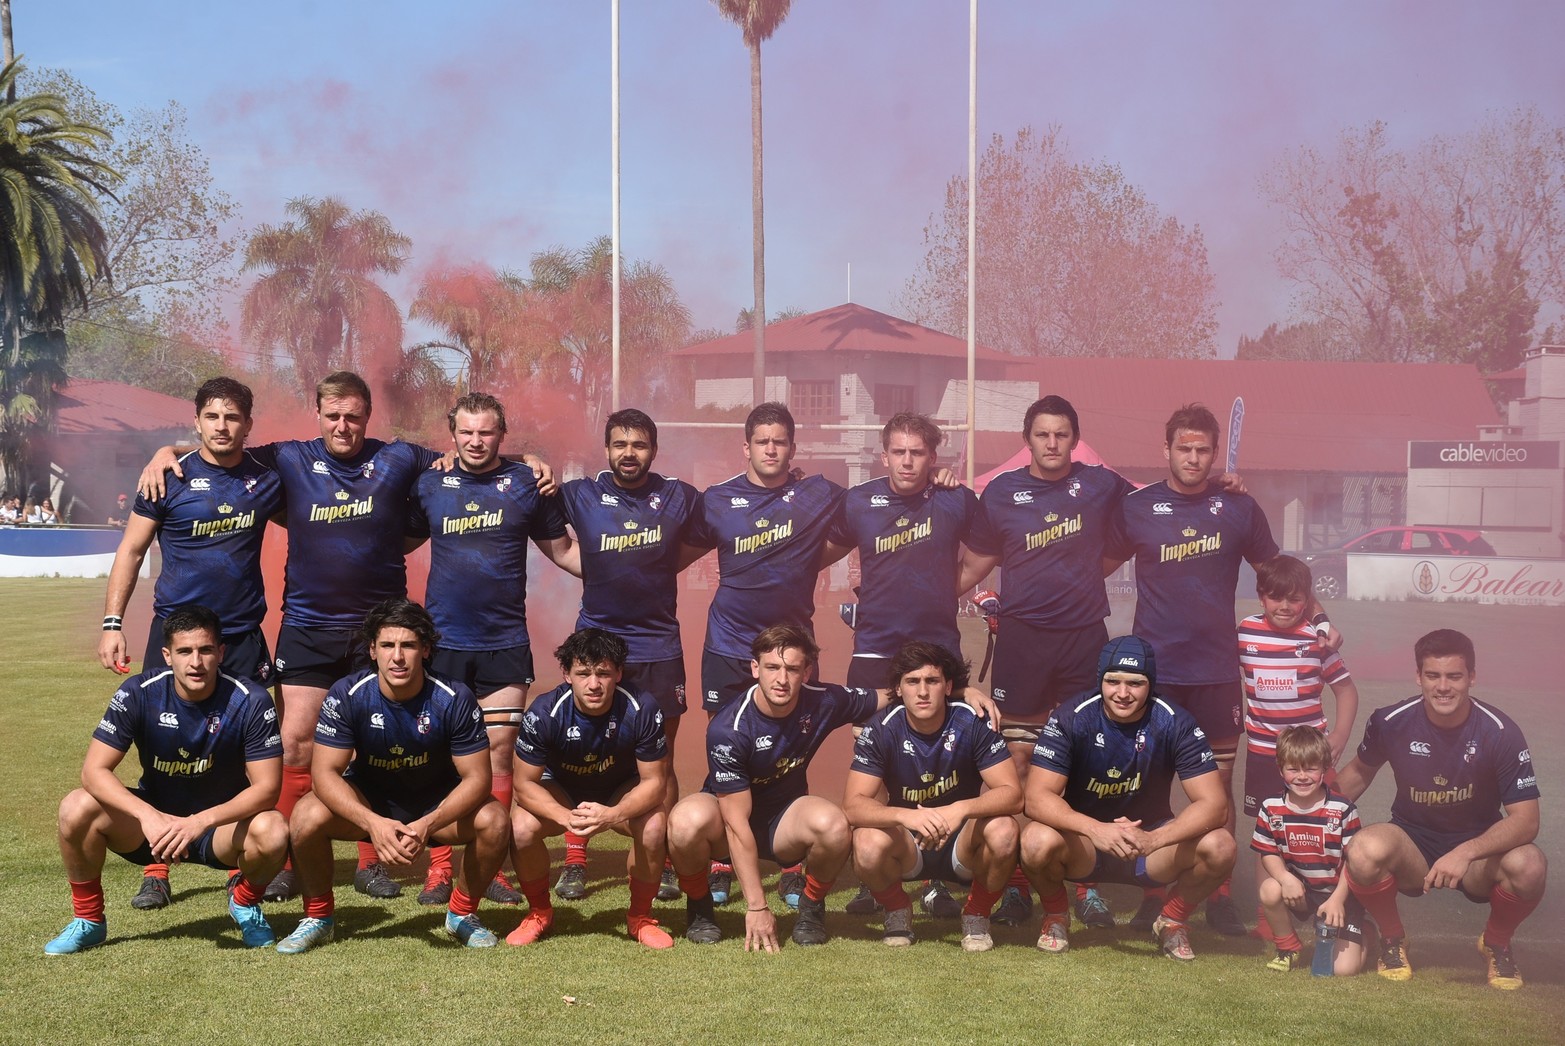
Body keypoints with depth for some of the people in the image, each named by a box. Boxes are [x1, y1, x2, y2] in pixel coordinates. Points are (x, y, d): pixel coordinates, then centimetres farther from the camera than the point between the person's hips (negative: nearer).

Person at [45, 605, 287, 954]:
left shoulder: (251, 701, -19)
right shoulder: (138, 694, -15)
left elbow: (266, 787, -20)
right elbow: (94, 770, -20)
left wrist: (200, 821, -36)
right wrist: (149, 817, -37)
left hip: (224, 825, -1)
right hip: (152, 819, 1)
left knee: (272, 831, -34)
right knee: (78, 808, -25)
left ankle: (245, 901, 2)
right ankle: (88, 919, 0)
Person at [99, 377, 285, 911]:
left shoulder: (266, 479, 4)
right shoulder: (171, 479, -2)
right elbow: (131, 550, 2)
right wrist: (112, 623, -6)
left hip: (243, 632, 2)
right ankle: (155, 872, 8)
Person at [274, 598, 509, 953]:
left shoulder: (454, 699, -22)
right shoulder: (347, 695, -21)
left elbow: (476, 776, -20)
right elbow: (325, 771, -22)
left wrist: (428, 825, -37)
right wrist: (373, 823, -40)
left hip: (437, 802, 0)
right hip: (367, 801, 0)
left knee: (493, 821, -29)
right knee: (307, 817, -29)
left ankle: (463, 913, 0)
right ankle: (318, 917, -3)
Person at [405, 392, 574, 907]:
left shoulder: (526, 484, 4)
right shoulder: (430, 485, 6)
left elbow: (561, 549, 11)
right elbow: (401, 542, 18)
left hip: (505, 643, 0)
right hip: (442, 642, 0)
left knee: (498, 755, 0)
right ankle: (438, 869, 9)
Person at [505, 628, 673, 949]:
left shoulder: (642, 710, -28)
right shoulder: (545, 712, -29)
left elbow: (654, 781, -21)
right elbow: (525, 784, -21)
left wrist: (614, 815, -40)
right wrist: (566, 817, -40)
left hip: (622, 793, 0)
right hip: (560, 793, 0)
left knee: (654, 827, -31)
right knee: (522, 827, -30)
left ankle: (640, 916, -4)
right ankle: (539, 912, -1)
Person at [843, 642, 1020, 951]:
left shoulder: (973, 723, -16)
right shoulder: (881, 730, -14)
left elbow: (1012, 794, -21)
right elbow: (853, 805, -21)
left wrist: (961, 809, -40)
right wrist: (906, 815, -41)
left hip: (963, 844, 0)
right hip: (906, 846, 0)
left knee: (1002, 830, -32)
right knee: (868, 843, -32)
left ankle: (977, 914, -2)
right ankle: (897, 911, 2)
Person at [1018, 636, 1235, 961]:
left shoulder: (1174, 723, -14)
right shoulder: (1070, 720, -16)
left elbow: (1213, 803, -19)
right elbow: (1037, 798, -23)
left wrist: (1153, 839, -37)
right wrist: (1095, 829, -41)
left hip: (1152, 844, 1)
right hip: (1082, 846, -1)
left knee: (1219, 847, -26)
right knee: (1038, 842, -33)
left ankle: (1173, 920, 4)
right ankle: (1056, 916, 1)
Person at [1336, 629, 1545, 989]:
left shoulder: (1500, 732, -17)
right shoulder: (1391, 722, -12)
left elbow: (1525, 820, -21)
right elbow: (1360, 771, 11)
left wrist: (1466, 852, -36)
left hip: (1479, 850, 0)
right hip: (1412, 844, 0)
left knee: (1529, 866, -34)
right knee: (1366, 850, -35)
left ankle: (1496, 942, 2)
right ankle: (1392, 939, -2)